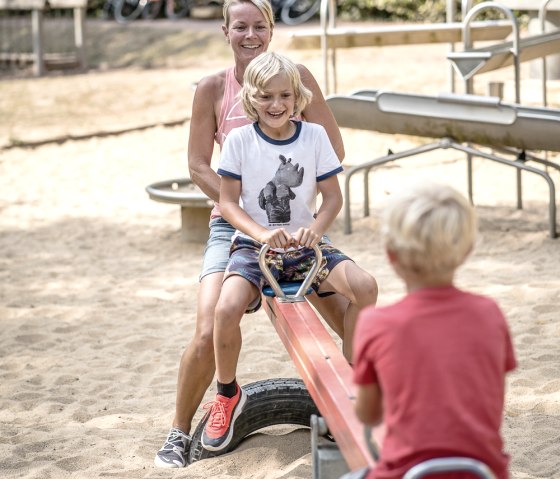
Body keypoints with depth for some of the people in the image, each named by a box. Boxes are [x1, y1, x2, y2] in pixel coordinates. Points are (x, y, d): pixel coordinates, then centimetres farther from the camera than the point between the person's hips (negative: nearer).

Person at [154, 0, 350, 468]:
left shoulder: (296, 77, -3)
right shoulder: (213, 88, -4)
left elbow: (333, 148, -2)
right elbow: (199, 167, -4)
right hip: (234, 223, -1)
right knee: (210, 334, -17)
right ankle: (179, 432, 5)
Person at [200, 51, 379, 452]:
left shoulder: (314, 135, 0)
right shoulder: (240, 140, -4)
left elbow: (333, 196, 1)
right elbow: (228, 201, -4)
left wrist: (315, 229, -20)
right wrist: (262, 234, -22)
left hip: (304, 245, 2)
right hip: (254, 245, -2)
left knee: (364, 286, -24)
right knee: (227, 308, -30)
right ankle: (227, 395, -1)